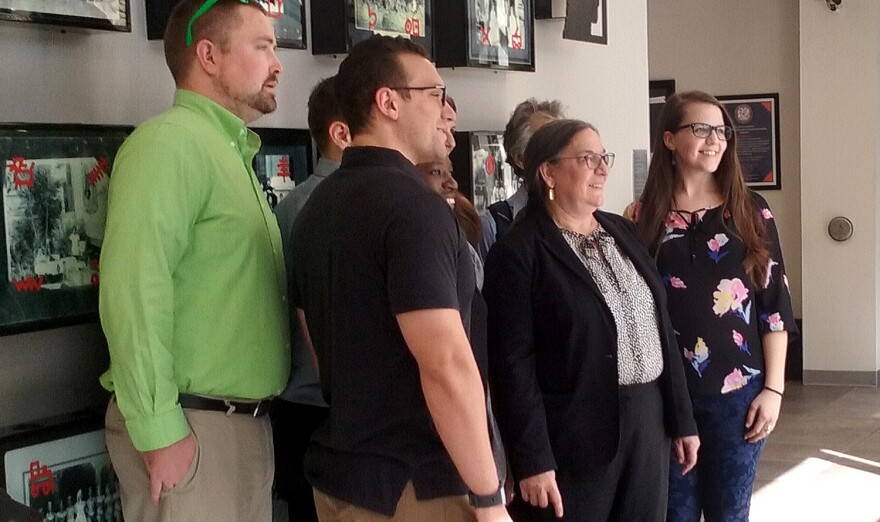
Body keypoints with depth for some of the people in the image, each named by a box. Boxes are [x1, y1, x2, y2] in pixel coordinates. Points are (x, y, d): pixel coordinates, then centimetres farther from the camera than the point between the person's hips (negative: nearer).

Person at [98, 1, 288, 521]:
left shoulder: (233, 151, 17)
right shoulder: (171, 140, -13)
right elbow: (134, 291, -23)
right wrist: (158, 431, -23)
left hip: (246, 421, 9)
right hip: (190, 426, -9)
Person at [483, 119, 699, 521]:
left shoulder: (623, 232, 11)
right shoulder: (519, 251, -10)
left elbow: (660, 329, 14)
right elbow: (512, 363, -14)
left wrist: (681, 418, 11)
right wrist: (532, 460, -17)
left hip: (647, 427, 6)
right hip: (573, 439, -6)